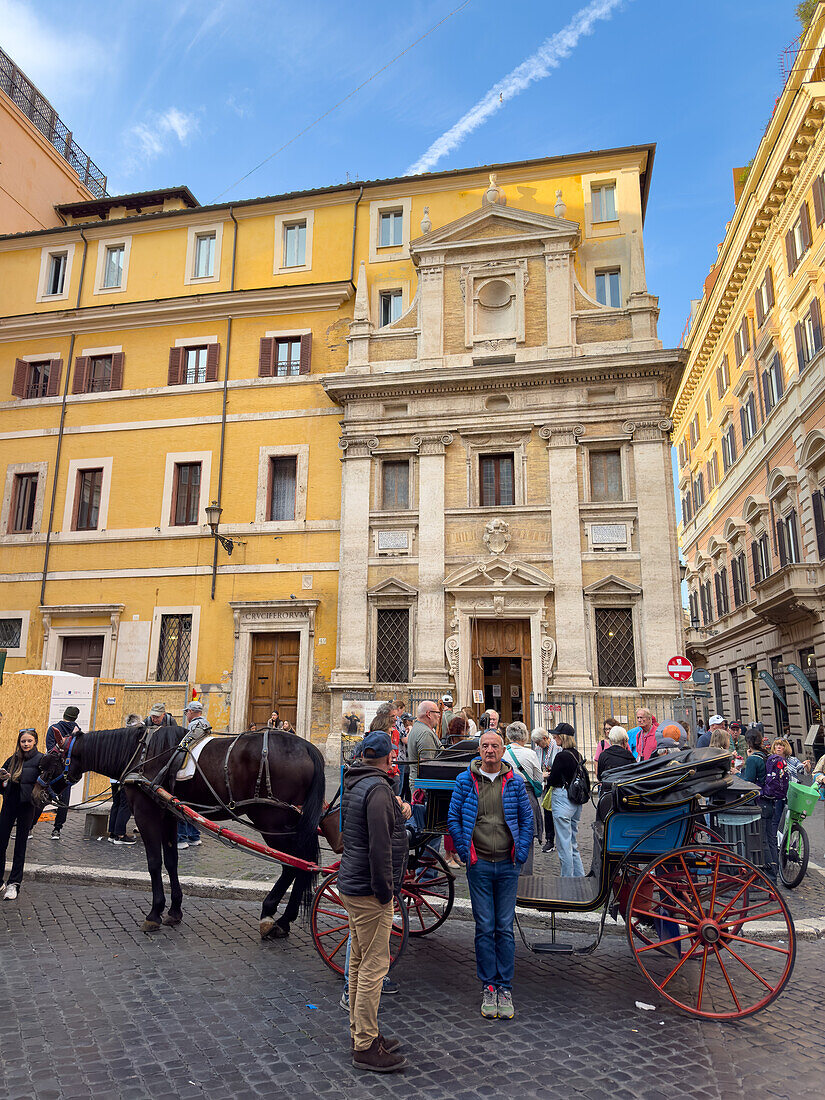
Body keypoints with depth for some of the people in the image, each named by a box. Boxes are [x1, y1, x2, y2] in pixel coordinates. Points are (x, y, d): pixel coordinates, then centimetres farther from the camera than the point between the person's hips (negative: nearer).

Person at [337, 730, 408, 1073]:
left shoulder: (352, 785, 11)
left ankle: (361, 1034, 30)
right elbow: (380, 845, -23)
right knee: (374, 966, -1)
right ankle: (366, 1047, 8)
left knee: (359, 963, 18)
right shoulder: (377, 789, -20)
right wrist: (384, 889, -17)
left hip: (352, 886, 10)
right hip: (369, 892, -10)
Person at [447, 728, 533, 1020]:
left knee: (505, 928, 7)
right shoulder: (465, 780, -1)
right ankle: (488, 988, 18)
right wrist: (465, 851, -1)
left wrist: (521, 854, 1)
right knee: (484, 928, 5)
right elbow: (453, 818, 4)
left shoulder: (515, 782, 2)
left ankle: (505, 988, 19)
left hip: (508, 866, 1)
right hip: (479, 865, -1)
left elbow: (527, 819, 7)